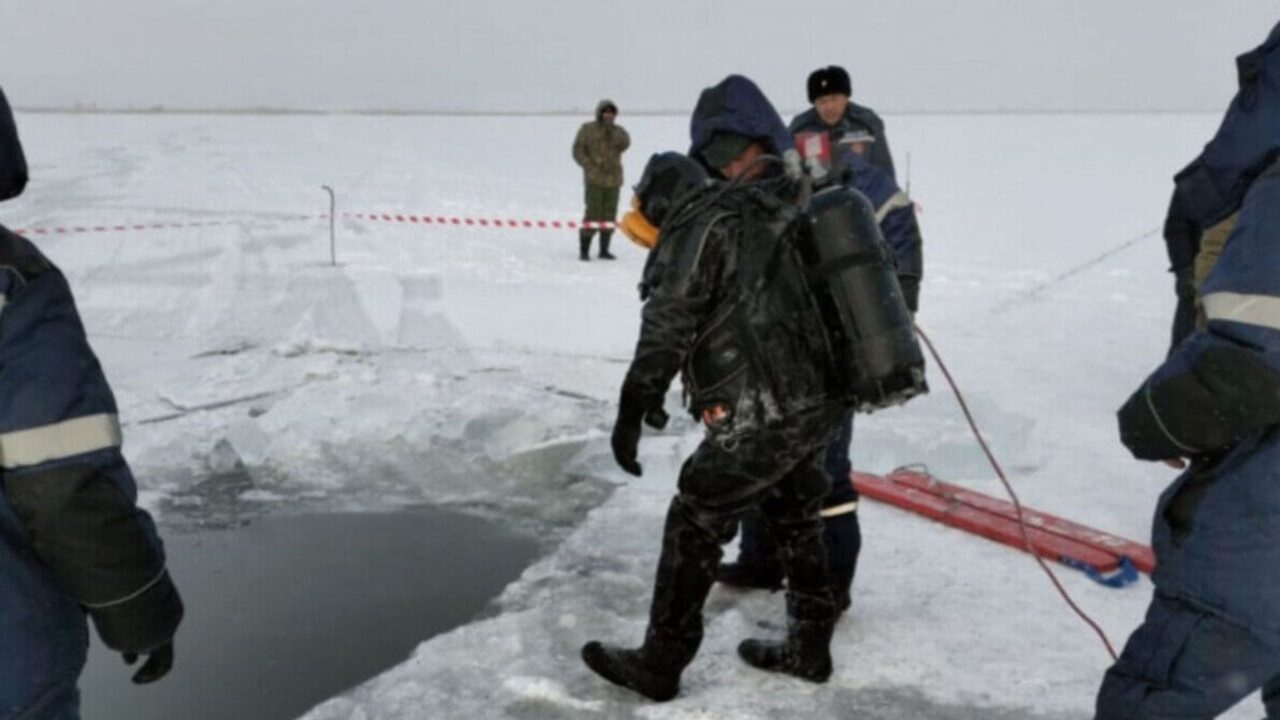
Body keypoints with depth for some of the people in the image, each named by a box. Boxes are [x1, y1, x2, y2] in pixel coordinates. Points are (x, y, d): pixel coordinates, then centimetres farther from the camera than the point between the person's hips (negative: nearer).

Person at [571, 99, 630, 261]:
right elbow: (578, 151, 1)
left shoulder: (618, 131, 12)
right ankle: (584, 249, -1)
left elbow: (624, 144, -8)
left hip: (613, 180, 4)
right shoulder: (587, 129, 3)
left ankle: (604, 249, 15)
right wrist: (591, 167, -9)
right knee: (593, 215, -10)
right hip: (594, 180, -4)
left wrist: (612, 130, -16)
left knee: (609, 215, 5)